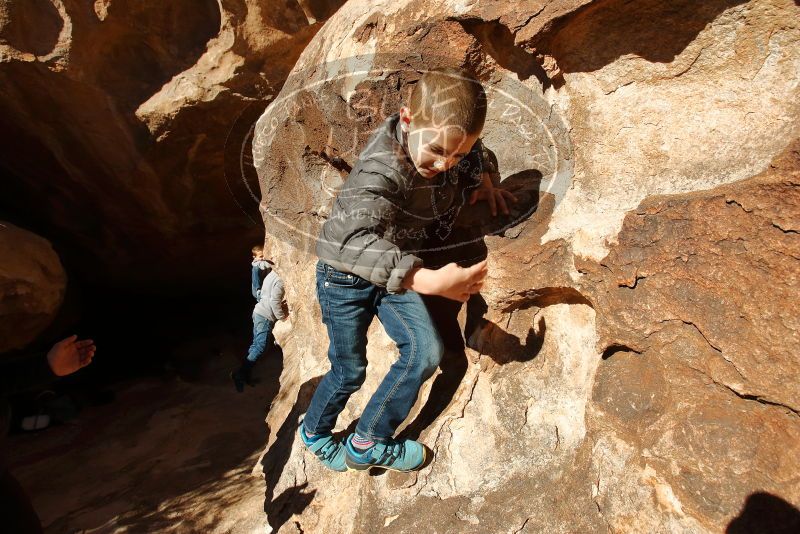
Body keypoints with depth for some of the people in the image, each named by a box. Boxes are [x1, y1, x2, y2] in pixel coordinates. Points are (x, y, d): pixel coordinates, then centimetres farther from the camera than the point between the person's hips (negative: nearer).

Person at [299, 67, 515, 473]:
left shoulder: (449, 139, -11)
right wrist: (430, 280, -59)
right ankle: (314, 432, 40)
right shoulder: (382, 170, -35)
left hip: (394, 268, 6)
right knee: (349, 371, 6)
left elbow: (472, 153, 16)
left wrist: (481, 181, 0)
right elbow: (355, 242, -51)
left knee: (426, 352, -6)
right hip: (346, 273, -6)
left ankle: (369, 443, 15)